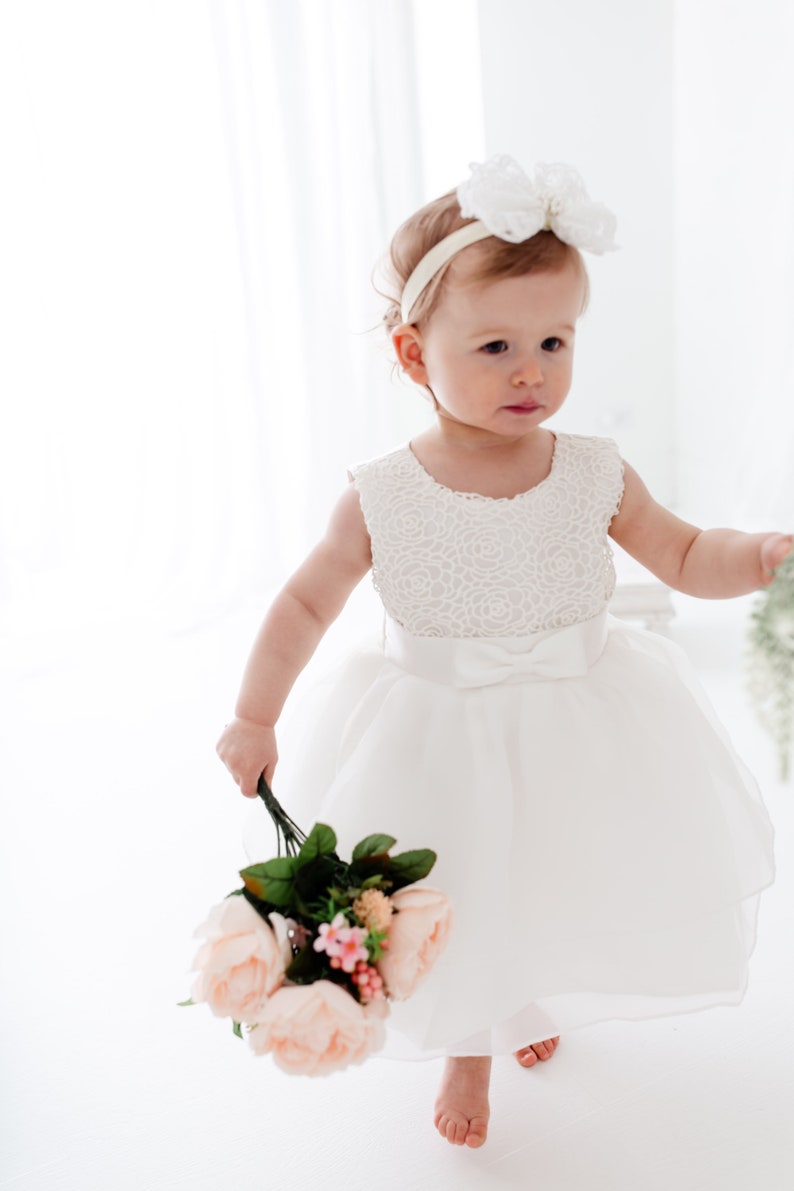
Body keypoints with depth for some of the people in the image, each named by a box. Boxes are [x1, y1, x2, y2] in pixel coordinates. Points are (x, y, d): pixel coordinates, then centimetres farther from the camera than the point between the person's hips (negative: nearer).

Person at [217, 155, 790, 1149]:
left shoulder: (594, 477, -12)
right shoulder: (381, 499, -16)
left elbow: (687, 558, -2)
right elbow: (308, 599, -5)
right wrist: (254, 716, -6)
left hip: (575, 736, 2)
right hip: (437, 745, -2)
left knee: (560, 889, 21)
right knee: (455, 903, 15)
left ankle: (538, 1001, 59)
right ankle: (468, 1050, 48)